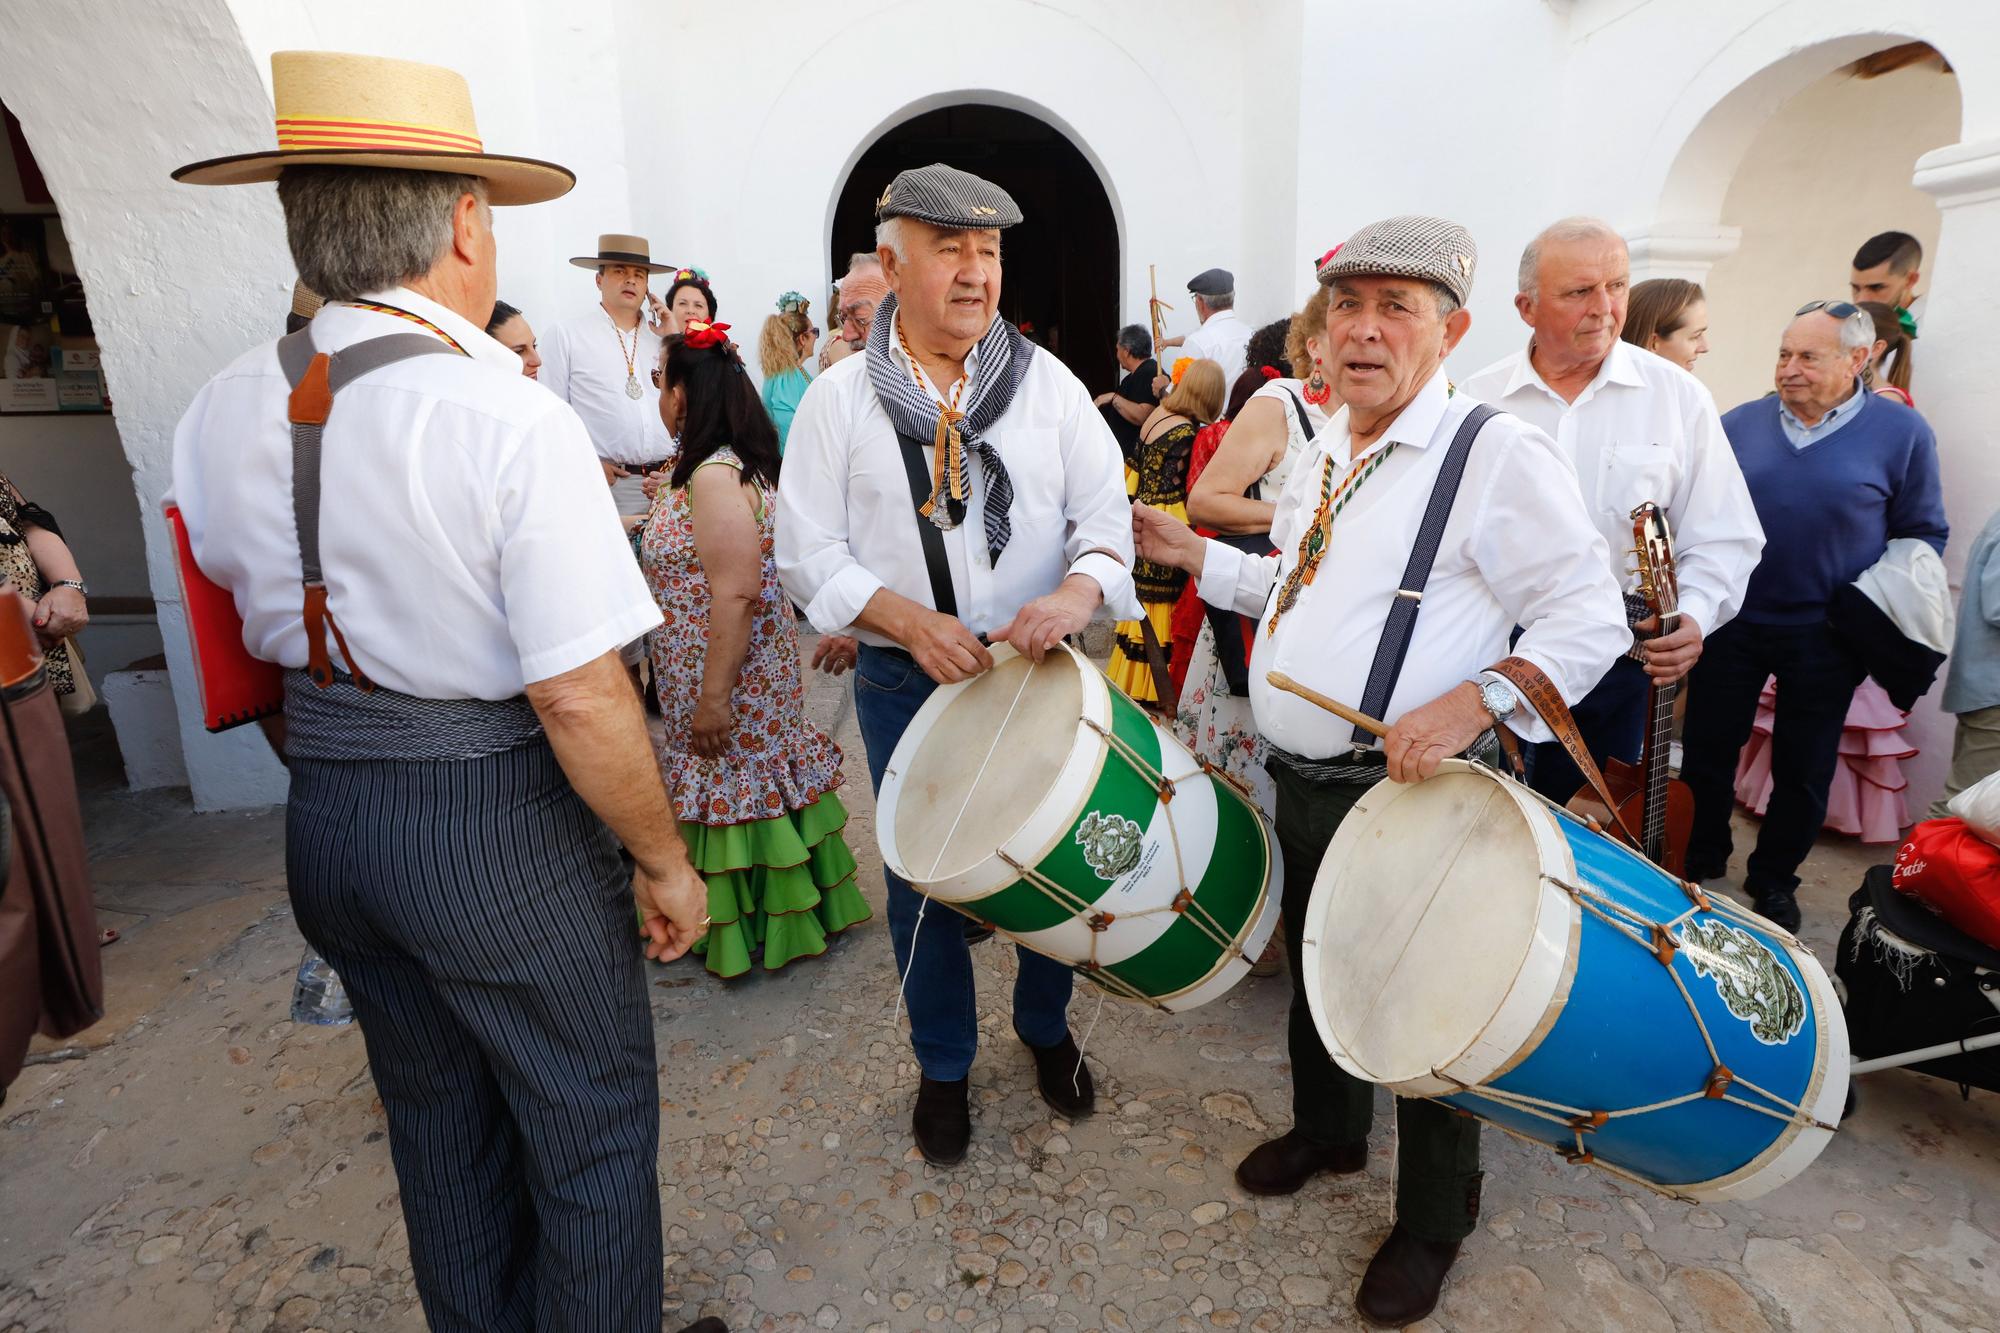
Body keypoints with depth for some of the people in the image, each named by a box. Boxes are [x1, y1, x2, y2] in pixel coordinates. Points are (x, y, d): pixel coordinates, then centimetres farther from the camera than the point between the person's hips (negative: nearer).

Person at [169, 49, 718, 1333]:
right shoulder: (517, 422, -21)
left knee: (436, 1118, 26)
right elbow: (581, 700, -23)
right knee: (590, 1128, 14)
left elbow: (254, 610, 12)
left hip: (323, 818, 7)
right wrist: (666, 863, -10)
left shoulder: (222, 413, -1)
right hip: (496, 822, -7)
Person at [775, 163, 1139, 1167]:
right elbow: (809, 550, -5)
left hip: (1044, 670, 2)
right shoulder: (840, 398, -1)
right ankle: (943, 1067, 36)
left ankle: (1046, 1029, 43)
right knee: (922, 882, 11)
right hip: (905, 682, -1)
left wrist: (1078, 591, -24)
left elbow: (1108, 513, -2)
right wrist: (910, 621, -20)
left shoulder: (1048, 384, 2)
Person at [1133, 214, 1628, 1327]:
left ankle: (1433, 1223, 35)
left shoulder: (1500, 454, -15)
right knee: (1315, 974, 24)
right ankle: (1327, 1130, 51)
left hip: (1412, 794, -7)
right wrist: (1198, 557, 11)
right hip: (1301, 781, 7)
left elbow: (1590, 618, -15)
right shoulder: (1323, 453, 10)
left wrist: (1473, 702, -29)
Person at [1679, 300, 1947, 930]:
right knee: (1707, 752, 10)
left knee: (1803, 772, 11)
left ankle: (1773, 881, 31)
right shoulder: (1739, 424, 2)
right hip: (1730, 623, 1)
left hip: (1825, 637, -1)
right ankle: (1699, 865, 30)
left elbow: (1925, 534, 4)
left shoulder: (1900, 432, -3)